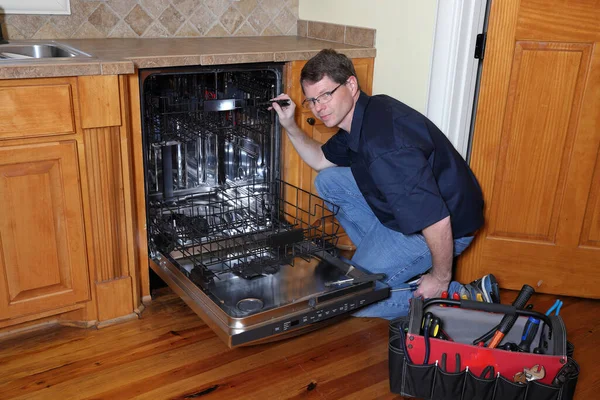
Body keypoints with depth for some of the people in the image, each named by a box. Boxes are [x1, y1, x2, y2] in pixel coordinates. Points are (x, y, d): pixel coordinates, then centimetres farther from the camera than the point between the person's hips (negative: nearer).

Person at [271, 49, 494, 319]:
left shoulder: (384, 145, -34)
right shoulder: (360, 117, -1)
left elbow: (437, 223, -33)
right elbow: (321, 160, 18)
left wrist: (441, 278, -17)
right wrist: (290, 126, 3)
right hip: (411, 209, 10)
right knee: (328, 182, 7)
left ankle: (459, 296, 1)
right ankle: (384, 259, 13)